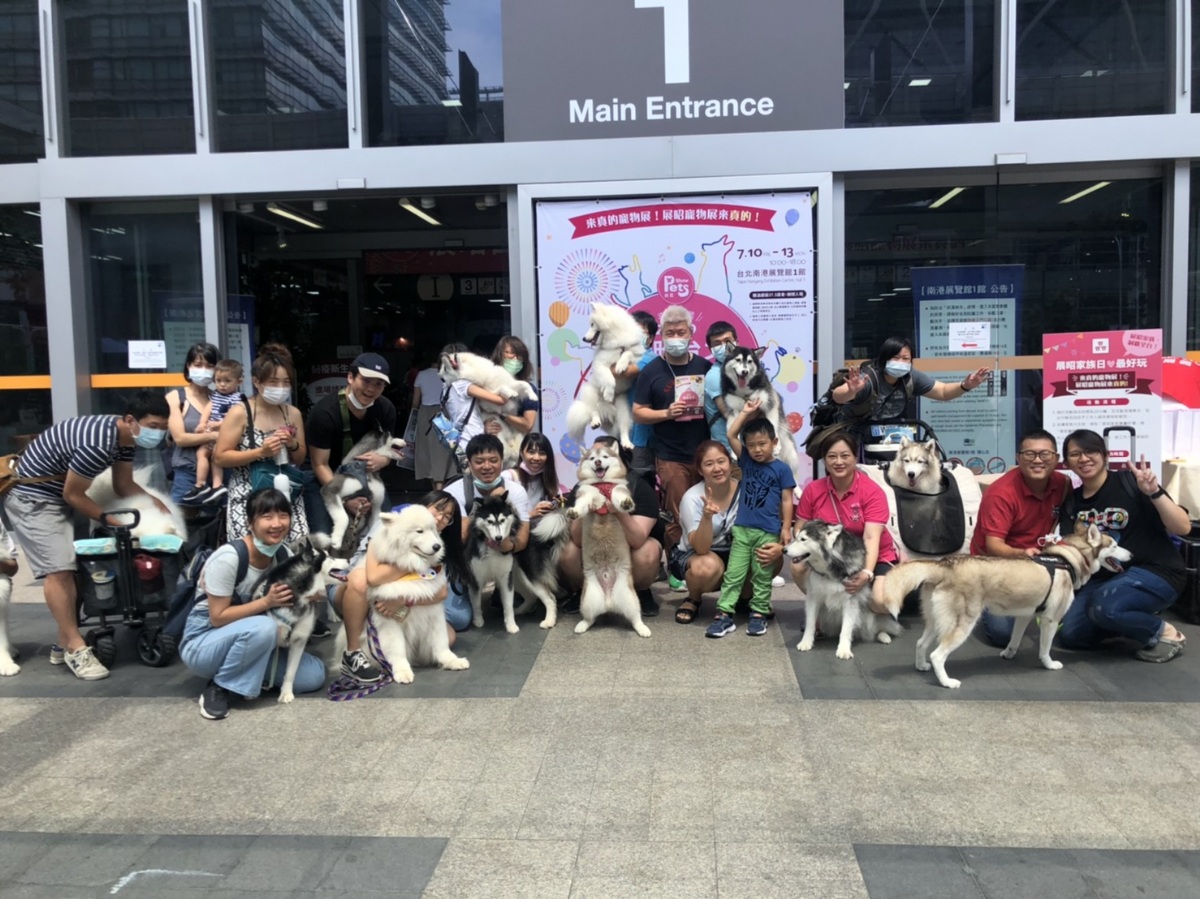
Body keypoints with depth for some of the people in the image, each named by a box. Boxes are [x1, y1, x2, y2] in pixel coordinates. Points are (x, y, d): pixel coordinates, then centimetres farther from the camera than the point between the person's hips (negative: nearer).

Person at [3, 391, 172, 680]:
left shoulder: (126, 436, -4)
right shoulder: (97, 444, -34)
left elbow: (124, 484, 5)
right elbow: (73, 495, -22)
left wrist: (156, 502, -12)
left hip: (57, 497, 10)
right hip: (32, 498, -10)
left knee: (70, 566, 10)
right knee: (58, 569, -14)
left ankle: (64, 642, 19)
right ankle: (76, 649, -8)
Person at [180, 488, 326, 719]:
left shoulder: (283, 555, -6)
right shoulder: (228, 558, -25)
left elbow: (284, 601, 8)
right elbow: (218, 617, -22)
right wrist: (267, 602, -30)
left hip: (246, 639, 6)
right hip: (202, 642, -6)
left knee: (314, 674, -9)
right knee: (264, 627, -36)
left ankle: (245, 673, 7)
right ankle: (218, 688, -14)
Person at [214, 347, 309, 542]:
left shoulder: (293, 413, 7)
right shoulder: (239, 413, -8)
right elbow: (219, 457, -10)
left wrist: (293, 444, -6)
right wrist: (260, 452, -18)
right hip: (248, 499, -4)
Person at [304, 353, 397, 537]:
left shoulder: (385, 409, -11)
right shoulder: (324, 412, -27)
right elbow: (320, 465, -21)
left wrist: (382, 460, -25)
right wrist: (344, 500, -32)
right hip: (323, 480, -5)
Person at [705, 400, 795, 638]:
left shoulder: (782, 469, -2)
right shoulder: (746, 461, 7)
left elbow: (786, 501, -1)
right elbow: (730, 435, 0)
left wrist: (786, 529, -5)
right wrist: (746, 412, 1)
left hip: (768, 532, -3)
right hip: (742, 528, 3)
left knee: (762, 575, 8)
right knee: (733, 573, 2)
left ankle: (758, 613, 17)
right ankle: (724, 614, 3)